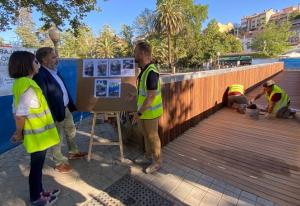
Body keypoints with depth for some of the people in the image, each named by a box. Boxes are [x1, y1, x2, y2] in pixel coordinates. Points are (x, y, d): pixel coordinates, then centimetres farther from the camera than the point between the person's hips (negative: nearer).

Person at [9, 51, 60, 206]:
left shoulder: (19, 83, 5)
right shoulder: (28, 86, -24)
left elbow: (16, 111, 10)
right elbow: (20, 115, -25)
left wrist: (19, 132, 15)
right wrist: (19, 133, -9)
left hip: (36, 134, 8)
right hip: (38, 136, -8)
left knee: (37, 166, 22)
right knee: (36, 167, 10)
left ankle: (39, 193, 41)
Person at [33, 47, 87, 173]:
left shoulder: (54, 71, 6)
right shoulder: (40, 76, -22)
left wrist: (71, 105, 15)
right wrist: (52, 117, -21)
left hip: (66, 108, 9)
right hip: (56, 112, -9)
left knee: (71, 131, 23)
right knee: (57, 138, 9)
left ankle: (73, 152, 44)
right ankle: (60, 162, 30)